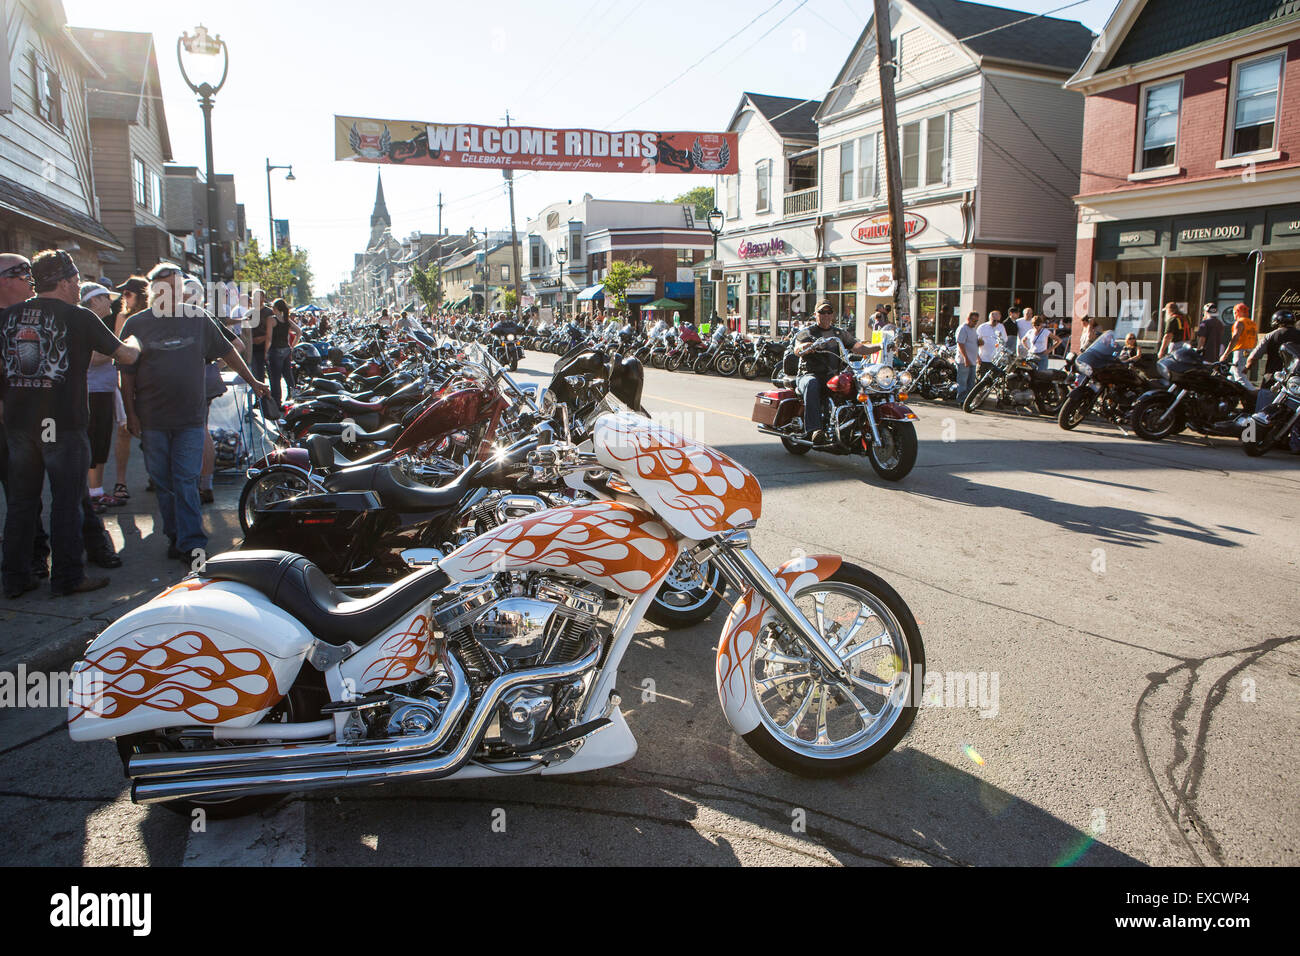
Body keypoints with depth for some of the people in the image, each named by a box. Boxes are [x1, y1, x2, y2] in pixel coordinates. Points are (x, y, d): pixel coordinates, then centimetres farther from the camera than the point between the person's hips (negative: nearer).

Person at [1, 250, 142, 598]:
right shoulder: (80, 317, -7)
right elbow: (126, 354, -1)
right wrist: (133, 341, 21)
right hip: (63, 423, -5)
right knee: (67, 501, 3)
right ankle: (67, 577, 9)